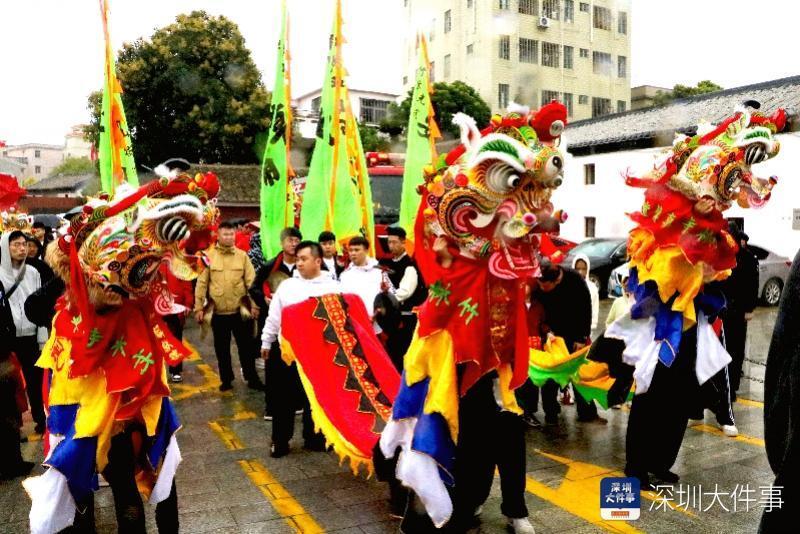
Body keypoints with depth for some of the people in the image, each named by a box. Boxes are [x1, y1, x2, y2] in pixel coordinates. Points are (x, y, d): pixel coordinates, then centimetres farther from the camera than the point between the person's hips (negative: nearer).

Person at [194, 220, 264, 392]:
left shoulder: (242, 255, 3)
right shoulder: (209, 256, -1)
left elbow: (251, 281, 2)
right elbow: (202, 283, -2)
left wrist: (254, 304, -3)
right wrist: (199, 307, -5)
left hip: (240, 310, 1)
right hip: (218, 312, 0)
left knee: (246, 346, 9)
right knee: (222, 348, 12)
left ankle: (252, 379, 21)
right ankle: (226, 379, 27)